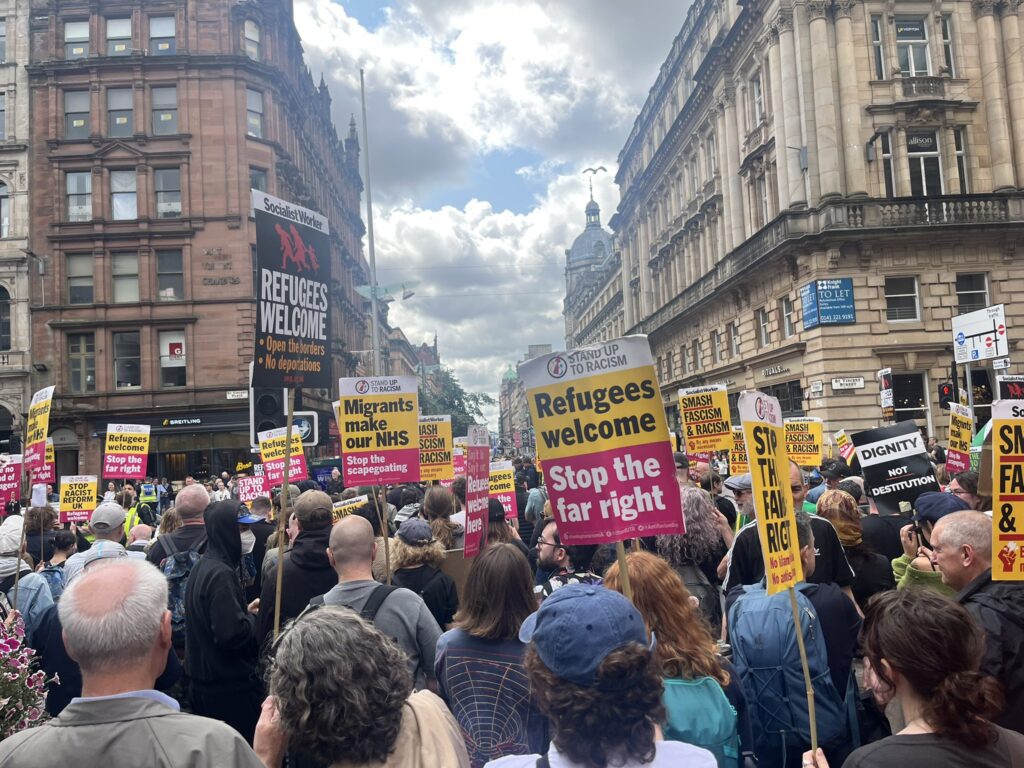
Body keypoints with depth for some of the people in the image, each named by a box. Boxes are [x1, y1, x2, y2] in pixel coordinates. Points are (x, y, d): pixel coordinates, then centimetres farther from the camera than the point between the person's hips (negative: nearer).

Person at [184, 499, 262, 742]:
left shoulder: (202, 566, 8)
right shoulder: (221, 574, -22)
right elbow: (232, 633, -28)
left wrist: (246, 611, 8)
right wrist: (253, 618, -10)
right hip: (230, 686, -10)